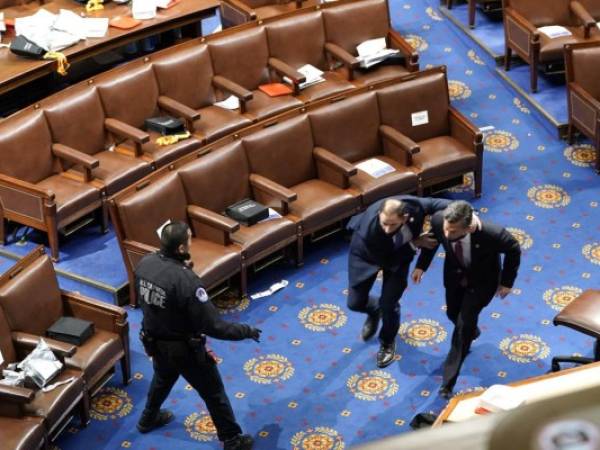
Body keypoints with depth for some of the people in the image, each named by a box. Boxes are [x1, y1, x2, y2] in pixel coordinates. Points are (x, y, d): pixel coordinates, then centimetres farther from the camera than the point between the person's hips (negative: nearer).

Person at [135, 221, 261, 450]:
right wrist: (246, 331, -17)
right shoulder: (186, 281, -35)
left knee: (162, 378, 37)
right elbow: (212, 326, -29)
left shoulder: (145, 263, -15)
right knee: (214, 394, 16)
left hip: (155, 341, 7)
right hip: (184, 349, -6)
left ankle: (148, 419, 60)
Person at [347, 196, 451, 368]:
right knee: (355, 302, 3)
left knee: (389, 303, -2)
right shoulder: (369, 229, -44)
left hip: (398, 252, 1)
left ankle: (387, 342, 30)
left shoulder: (414, 206, -39)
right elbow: (384, 260, -27)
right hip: (367, 253, -1)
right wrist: (415, 243, -28)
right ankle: (374, 310, 42)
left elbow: (438, 203, -17)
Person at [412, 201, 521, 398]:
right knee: (453, 314, 23)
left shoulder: (492, 234, -42)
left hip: (482, 280, -4)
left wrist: (507, 282, -9)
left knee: (464, 324, -6)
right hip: (455, 274, 4)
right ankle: (471, 331, 60)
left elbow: (514, 250, -18)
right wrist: (421, 265, 1)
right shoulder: (438, 220, -34)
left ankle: (449, 381, 10)